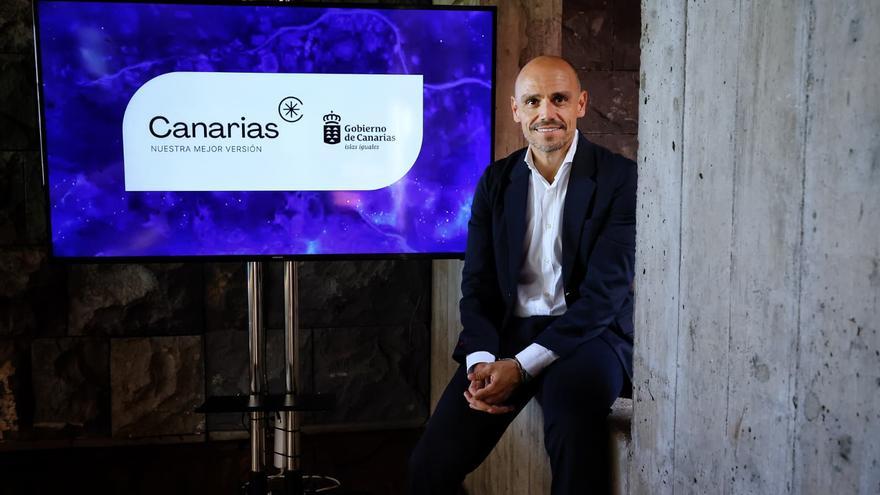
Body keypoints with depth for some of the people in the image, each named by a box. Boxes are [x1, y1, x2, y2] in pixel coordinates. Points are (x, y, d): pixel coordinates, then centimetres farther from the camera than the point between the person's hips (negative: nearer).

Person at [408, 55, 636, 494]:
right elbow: (477, 284, 7)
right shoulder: (496, 181, 10)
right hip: (509, 331, 3)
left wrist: (521, 366, -20)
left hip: (588, 333, -3)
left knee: (572, 390, -38)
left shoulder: (621, 179, -5)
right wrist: (481, 360, -13)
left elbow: (605, 292, -12)